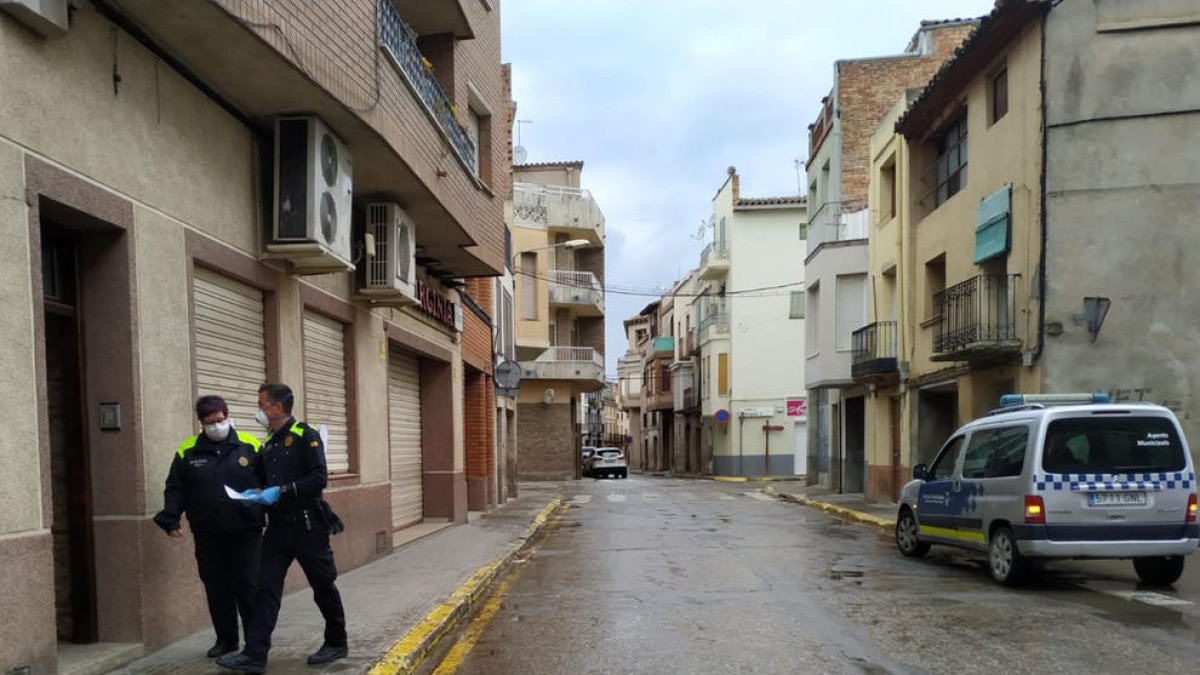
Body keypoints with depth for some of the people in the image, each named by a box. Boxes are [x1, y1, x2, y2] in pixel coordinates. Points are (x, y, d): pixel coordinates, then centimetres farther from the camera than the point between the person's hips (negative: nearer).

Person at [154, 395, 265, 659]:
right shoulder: (187, 451, 4)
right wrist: (170, 520, -3)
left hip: (245, 531, -2)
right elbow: (175, 489, 6)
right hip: (207, 535, 2)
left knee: (248, 586, 1)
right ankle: (226, 639, 24)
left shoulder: (249, 446, 0)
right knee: (216, 588, 10)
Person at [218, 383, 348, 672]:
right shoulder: (269, 443, 13)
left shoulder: (305, 436, -11)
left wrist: (281, 491, -22)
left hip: (306, 526, -6)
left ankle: (336, 643, 23)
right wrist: (257, 494, 2)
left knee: (323, 586, 7)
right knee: (266, 588, 0)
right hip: (277, 526, 7)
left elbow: (318, 479, -19)